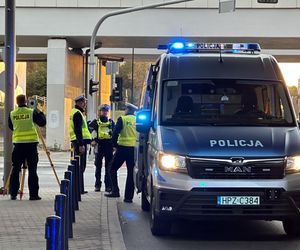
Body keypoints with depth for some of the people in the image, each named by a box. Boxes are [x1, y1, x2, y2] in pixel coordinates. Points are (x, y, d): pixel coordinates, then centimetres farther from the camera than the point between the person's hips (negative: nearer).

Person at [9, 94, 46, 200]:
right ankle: (33, 194, -1)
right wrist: (40, 113, 18)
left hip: (18, 143, 2)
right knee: (32, 169, 1)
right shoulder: (32, 112, -3)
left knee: (15, 169, 8)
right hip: (31, 143, -2)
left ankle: (13, 194, 8)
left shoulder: (12, 114, 4)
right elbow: (42, 122, 4)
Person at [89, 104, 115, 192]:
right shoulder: (96, 122, 4)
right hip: (99, 145, -2)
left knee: (109, 167, 2)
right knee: (98, 166, 4)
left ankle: (108, 185, 7)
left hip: (109, 146, 2)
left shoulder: (111, 122, 12)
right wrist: (92, 140, -10)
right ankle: (97, 185, 9)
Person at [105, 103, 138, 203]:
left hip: (123, 147, -3)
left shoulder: (122, 119, -4)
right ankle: (128, 196, 4)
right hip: (134, 149, 3)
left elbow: (115, 133, -8)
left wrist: (115, 144, 4)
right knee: (131, 172, 6)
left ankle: (115, 191, 1)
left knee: (113, 169, 11)